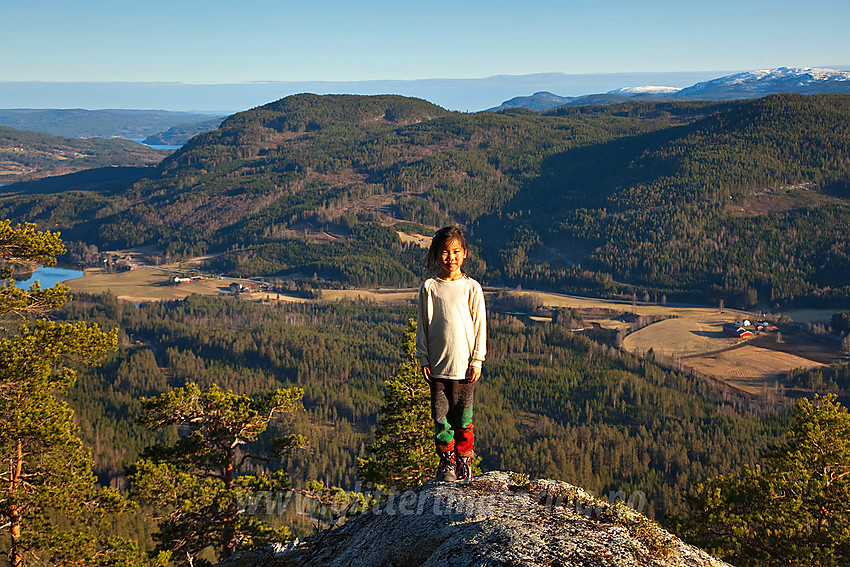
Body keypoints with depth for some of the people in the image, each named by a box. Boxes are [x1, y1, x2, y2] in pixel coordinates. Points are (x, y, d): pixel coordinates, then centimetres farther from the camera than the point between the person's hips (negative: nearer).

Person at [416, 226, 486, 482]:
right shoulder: (429, 287, 2)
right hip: (438, 364, 1)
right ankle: (447, 460, 18)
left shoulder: (471, 288, 0)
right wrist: (423, 358, 1)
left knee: (462, 415, 4)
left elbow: (480, 325, 2)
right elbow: (422, 324, 6)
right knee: (440, 414, 2)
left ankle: (464, 460, 20)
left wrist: (477, 360, -2)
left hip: (464, 364, -1)